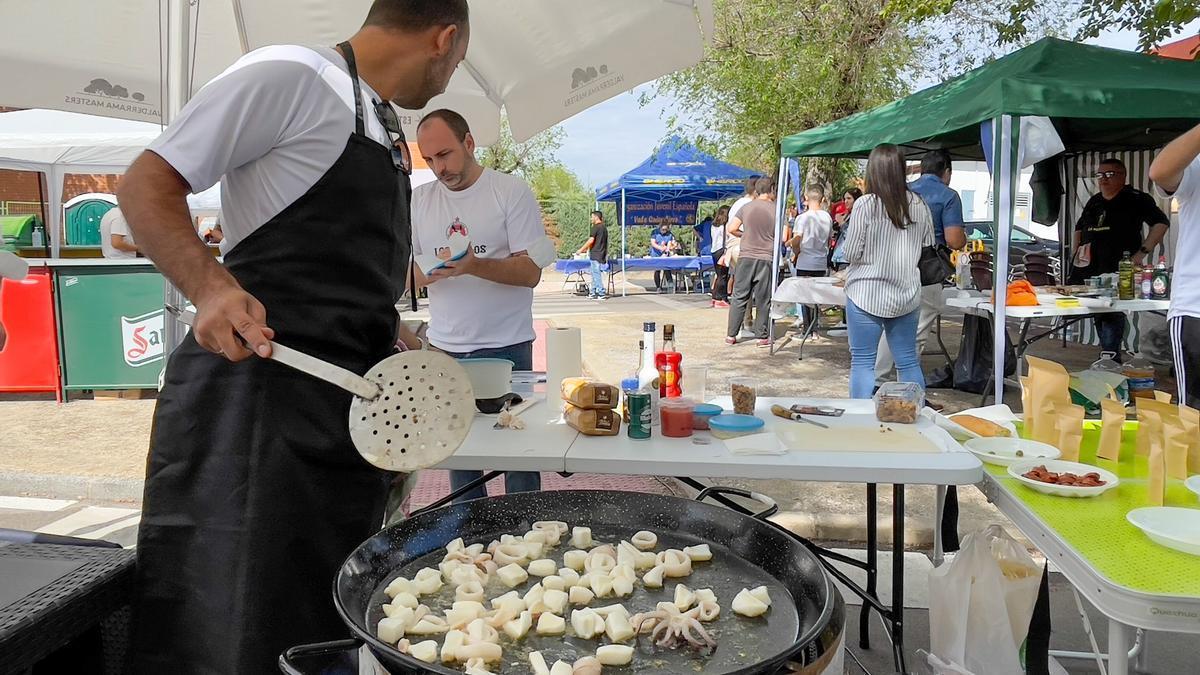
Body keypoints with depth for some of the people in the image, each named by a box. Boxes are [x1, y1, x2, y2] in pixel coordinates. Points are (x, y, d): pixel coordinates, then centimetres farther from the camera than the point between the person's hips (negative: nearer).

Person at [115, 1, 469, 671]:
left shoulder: (391, 135, 20)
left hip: (354, 410, 9)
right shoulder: (291, 75, -7)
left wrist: (392, 342, 23)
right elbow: (146, 185, -10)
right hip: (258, 388, -8)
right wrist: (213, 288, -23)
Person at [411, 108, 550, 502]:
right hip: (444, 348, 4)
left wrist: (474, 266, -26)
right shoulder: (420, 199, 9)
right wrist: (429, 273, -13)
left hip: (506, 346, -4)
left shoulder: (511, 191, -4)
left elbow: (530, 272, -10)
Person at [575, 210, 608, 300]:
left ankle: (601, 294, -7)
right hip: (602, 254, 9)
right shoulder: (604, 227, 15)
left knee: (596, 274, -6)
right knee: (595, 274, 14)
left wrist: (581, 250, -12)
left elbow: (591, 241, -18)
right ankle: (593, 293, 18)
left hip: (595, 255, -9)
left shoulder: (596, 227, -12)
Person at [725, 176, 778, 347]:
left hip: (746, 257, 2)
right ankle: (762, 336, 10)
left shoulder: (746, 207, 2)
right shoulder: (776, 210, -4)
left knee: (739, 296, 7)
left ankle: (731, 335, 7)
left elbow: (732, 228, -1)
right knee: (763, 299, 6)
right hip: (766, 258, -1)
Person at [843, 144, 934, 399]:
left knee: (862, 362, 4)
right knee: (909, 362, 14)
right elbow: (929, 248, 9)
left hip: (866, 295, -4)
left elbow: (851, 254, -10)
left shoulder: (866, 204, -12)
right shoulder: (919, 205, 1)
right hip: (907, 294, 4)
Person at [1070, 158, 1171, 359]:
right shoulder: (1094, 201, 19)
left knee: (1112, 317, -14)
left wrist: (1142, 252, -14)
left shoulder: (1135, 199, -1)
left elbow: (1161, 223, -8)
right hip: (1089, 270, 7)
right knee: (1099, 317, 8)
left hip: (1118, 271, -6)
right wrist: (1077, 250, 20)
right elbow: (1079, 227, 34)